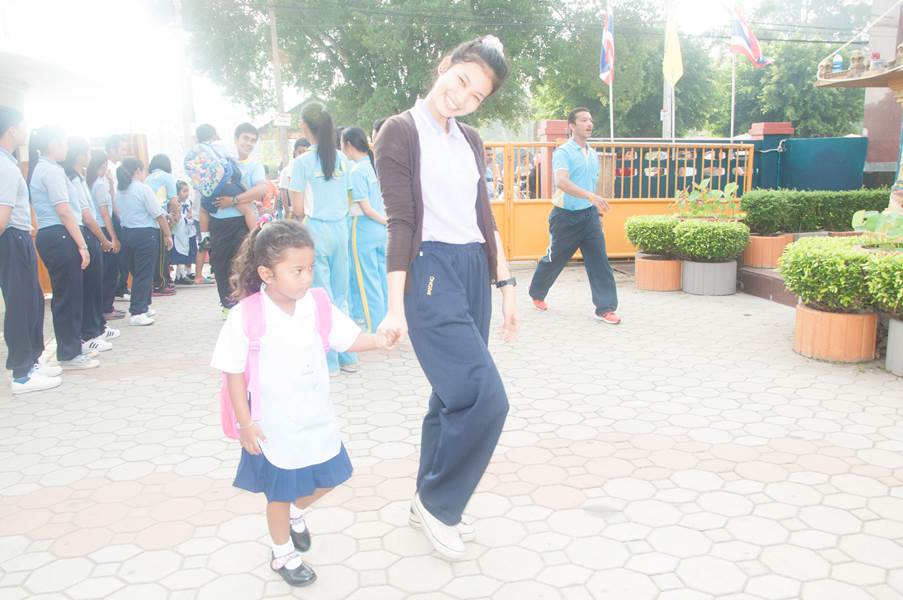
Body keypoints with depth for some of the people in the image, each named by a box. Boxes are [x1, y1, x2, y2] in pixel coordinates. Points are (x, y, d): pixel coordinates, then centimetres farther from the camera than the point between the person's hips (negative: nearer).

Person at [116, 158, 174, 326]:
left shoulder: (119, 191, 10)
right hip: (146, 234, -8)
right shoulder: (143, 189, -11)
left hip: (127, 233, 8)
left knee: (136, 273, 17)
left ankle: (143, 307, 27)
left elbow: (120, 214, 9)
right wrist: (168, 234, -3)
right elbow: (158, 215, -11)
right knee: (144, 274, -3)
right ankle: (136, 313, -6)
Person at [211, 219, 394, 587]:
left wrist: (378, 340, -23)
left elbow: (349, 339, -3)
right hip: (274, 426, -5)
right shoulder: (247, 316, -21)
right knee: (279, 493, 13)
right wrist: (245, 422, -13)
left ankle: (295, 513, 50)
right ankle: (283, 554, 38)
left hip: (316, 418, 5)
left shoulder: (315, 306, -8)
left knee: (326, 479, 19)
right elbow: (234, 372, -14)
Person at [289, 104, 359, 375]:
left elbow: (298, 209, -7)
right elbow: (346, 200, 10)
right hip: (341, 227, 5)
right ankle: (347, 357, 18)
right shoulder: (342, 159, 7)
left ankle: (329, 361, 8)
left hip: (316, 229, -5)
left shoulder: (302, 162, -8)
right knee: (340, 294, 13)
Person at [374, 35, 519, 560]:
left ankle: (432, 504, 28)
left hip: (474, 271, 7)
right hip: (431, 272, -7)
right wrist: (396, 307, -12)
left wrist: (505, 282, 14)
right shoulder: (400, 132, -4)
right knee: (486, 397, -13)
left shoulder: (471, 141, 15)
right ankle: (437, 501, 9)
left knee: (455, 393, 11)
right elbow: (401, 222, -10)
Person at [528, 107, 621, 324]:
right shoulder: (563, 152, -12)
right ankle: (537, 294, 34)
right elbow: (562, 182, -29)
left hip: (589, 214, 5)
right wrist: (590, 196, -40)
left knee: (599, 260, -6)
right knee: (554, 259, 10)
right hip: (566, 216, -5)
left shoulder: (593, 154, 10)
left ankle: (604, 308, -4)